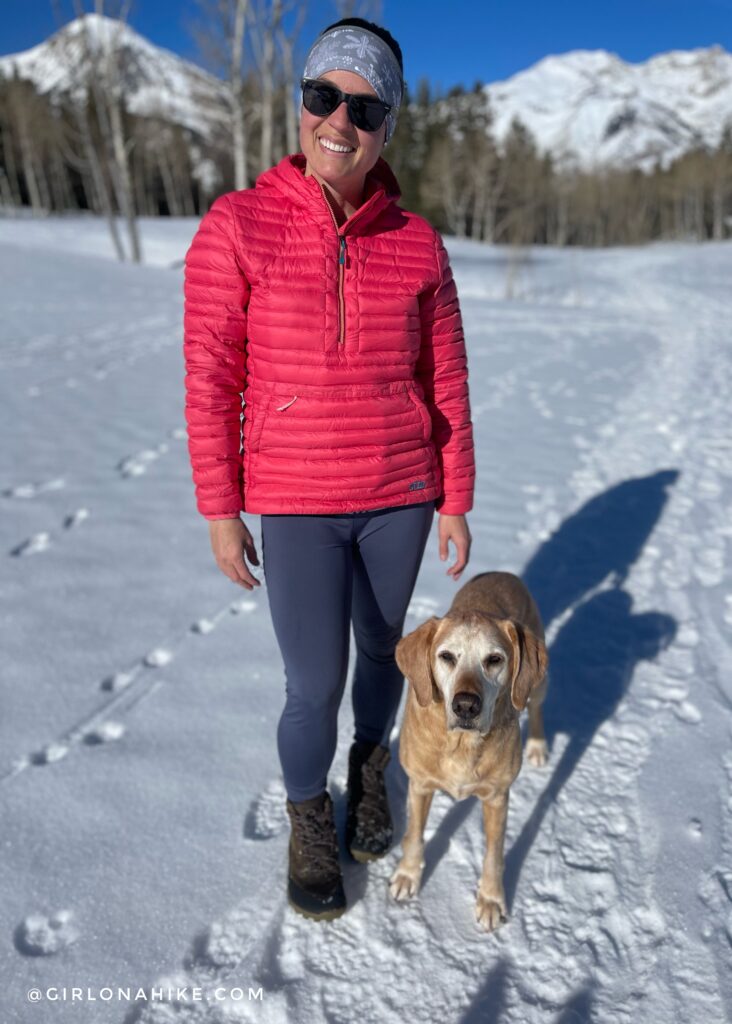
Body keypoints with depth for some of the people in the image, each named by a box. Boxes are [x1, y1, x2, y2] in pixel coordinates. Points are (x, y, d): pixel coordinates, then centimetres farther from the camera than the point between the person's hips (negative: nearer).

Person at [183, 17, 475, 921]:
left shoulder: (417, 245, -3)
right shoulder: (236, 226, -9)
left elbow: (446, 384, 3)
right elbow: (211, 377, -8)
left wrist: (455, 503, 4)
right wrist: (219, 512, -7)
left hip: (399, 495, 2)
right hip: (296, 504, -2)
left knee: (380, 645, 19)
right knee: (315, 685, 2)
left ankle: (369, 767, 50)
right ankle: (309, 820, 34)